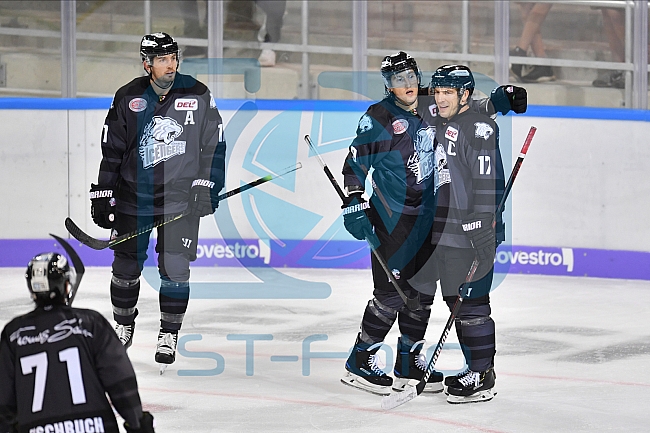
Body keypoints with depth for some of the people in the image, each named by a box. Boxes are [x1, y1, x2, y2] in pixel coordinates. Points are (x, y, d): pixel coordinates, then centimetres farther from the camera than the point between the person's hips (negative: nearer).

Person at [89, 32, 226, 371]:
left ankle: (169, 335, 11)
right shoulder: (128, 98, -1)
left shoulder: (198, 95, -3)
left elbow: (214, 144, 2)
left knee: (174, 267, -5)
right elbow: (111, 150, 5)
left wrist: (205, 188, -6)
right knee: (126, 265, 6)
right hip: (133, 193, 1)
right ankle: (124, 325, 29)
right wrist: (102, 196, 3)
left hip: (180, 194, -1)